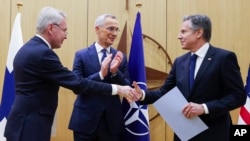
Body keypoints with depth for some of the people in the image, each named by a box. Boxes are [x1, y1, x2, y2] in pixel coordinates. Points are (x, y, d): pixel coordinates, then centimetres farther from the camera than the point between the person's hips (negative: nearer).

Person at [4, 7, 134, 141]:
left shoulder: (28, 48, 11)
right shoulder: (42, 53, -19)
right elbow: (76, 83, -20)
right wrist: (116, 89, -15)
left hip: (26, 124, 10)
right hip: (30, 127, -10)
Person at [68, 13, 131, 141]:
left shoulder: (120, 57, 5)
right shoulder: (81, 55, -1)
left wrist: (115, 71, -17)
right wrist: (100, 74, -22)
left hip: (112, 121, 2)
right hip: (86, 120, -2)